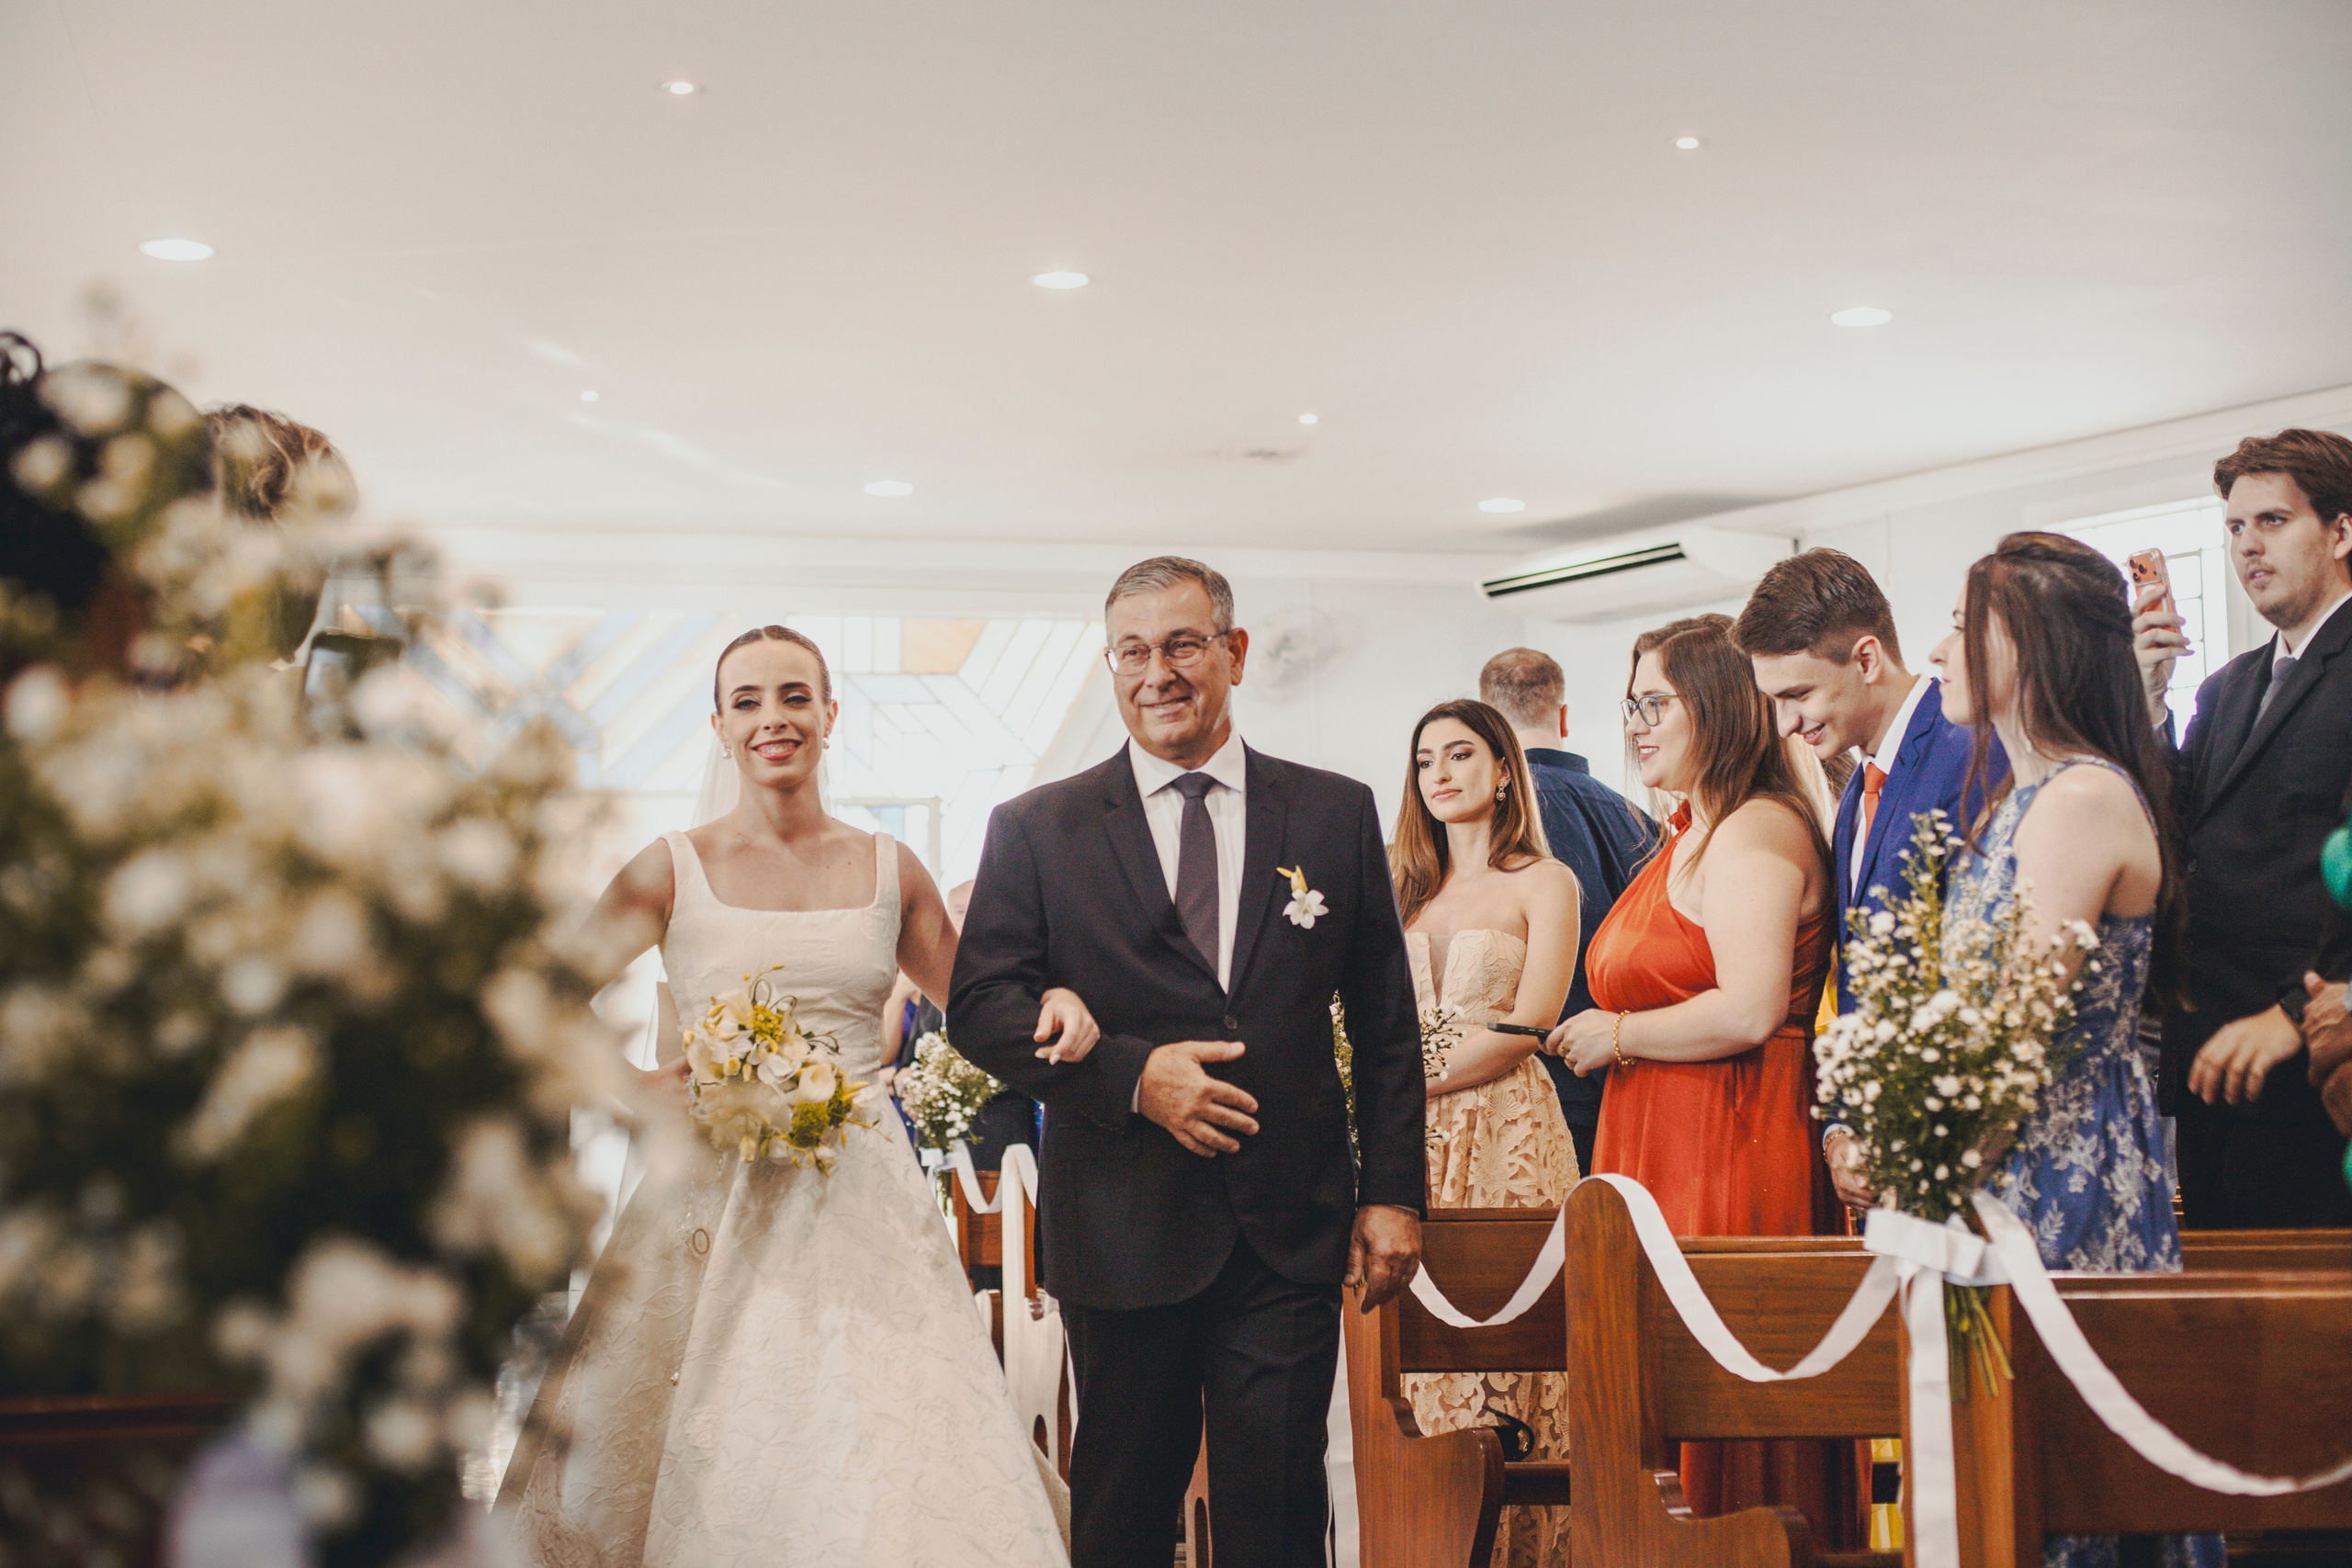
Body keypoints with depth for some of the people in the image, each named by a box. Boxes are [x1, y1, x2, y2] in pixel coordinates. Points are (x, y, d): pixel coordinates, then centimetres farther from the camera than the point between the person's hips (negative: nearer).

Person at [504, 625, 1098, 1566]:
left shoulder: (889, 871, 10)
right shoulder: (674, 869, 3)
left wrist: (1050, 1000, -2)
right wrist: (646, 1090, -13)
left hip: (863, 1207, 2)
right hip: (714, 1205, -1)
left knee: (886, 1475, -7)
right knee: (704, 1479, -3)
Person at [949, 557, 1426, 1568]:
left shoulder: (1336, 814, 7)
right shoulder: (1035, 830, 3)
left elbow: (1386, 1024, 9)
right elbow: (981, 1007, -3)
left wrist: (1392, 1192, 2)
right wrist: (1132, 1073, -15)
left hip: (1293, 1236, 0)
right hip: (1122, 1233, 0)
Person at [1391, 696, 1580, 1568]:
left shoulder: (1543, 884, 3)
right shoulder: (1409, 888, 18)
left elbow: (1525, 1029, -7)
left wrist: (1413, 1081, -12)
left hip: (1505, 1132, -4)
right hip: (1409, 1139, 4)